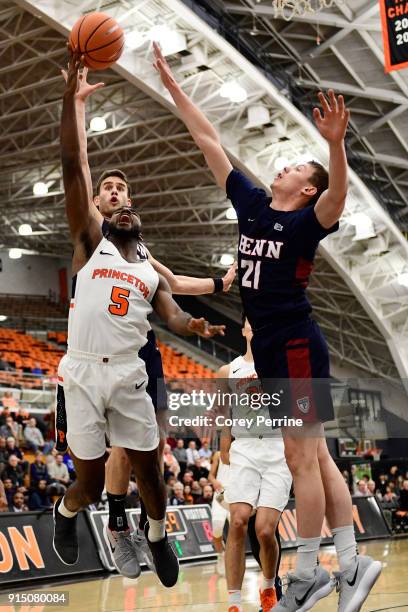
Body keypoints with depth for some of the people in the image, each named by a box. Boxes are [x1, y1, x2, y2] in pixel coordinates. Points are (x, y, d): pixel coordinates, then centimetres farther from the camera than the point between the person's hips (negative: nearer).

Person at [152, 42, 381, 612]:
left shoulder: (307, 220, -8)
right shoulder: (251, 202, 10)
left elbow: (338, 196, -31)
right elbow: (209, 141, 12)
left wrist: (335, 143, -48)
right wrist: (172, 86, 13)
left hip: (298, 348, -8)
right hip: (269, 348, 8)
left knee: (303, 459, -2)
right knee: (316, 458, 9)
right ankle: (351, 565, 16)